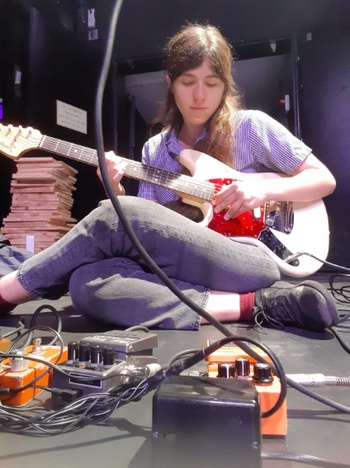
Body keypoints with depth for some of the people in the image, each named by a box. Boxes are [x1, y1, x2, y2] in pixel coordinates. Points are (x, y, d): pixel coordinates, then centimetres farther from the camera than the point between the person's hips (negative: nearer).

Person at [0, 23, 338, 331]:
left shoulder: (251, 126, 4)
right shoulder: (155, 149, 14)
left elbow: (325, 179, 9)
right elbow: (145, 228, 10)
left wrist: (266, 189, -10)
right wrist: (117, 192, -10)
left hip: (254, 262, -4)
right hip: (181, 270, 5)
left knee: (113, 217, -25)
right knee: (87, 283, -27)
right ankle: (252, 306, -22)